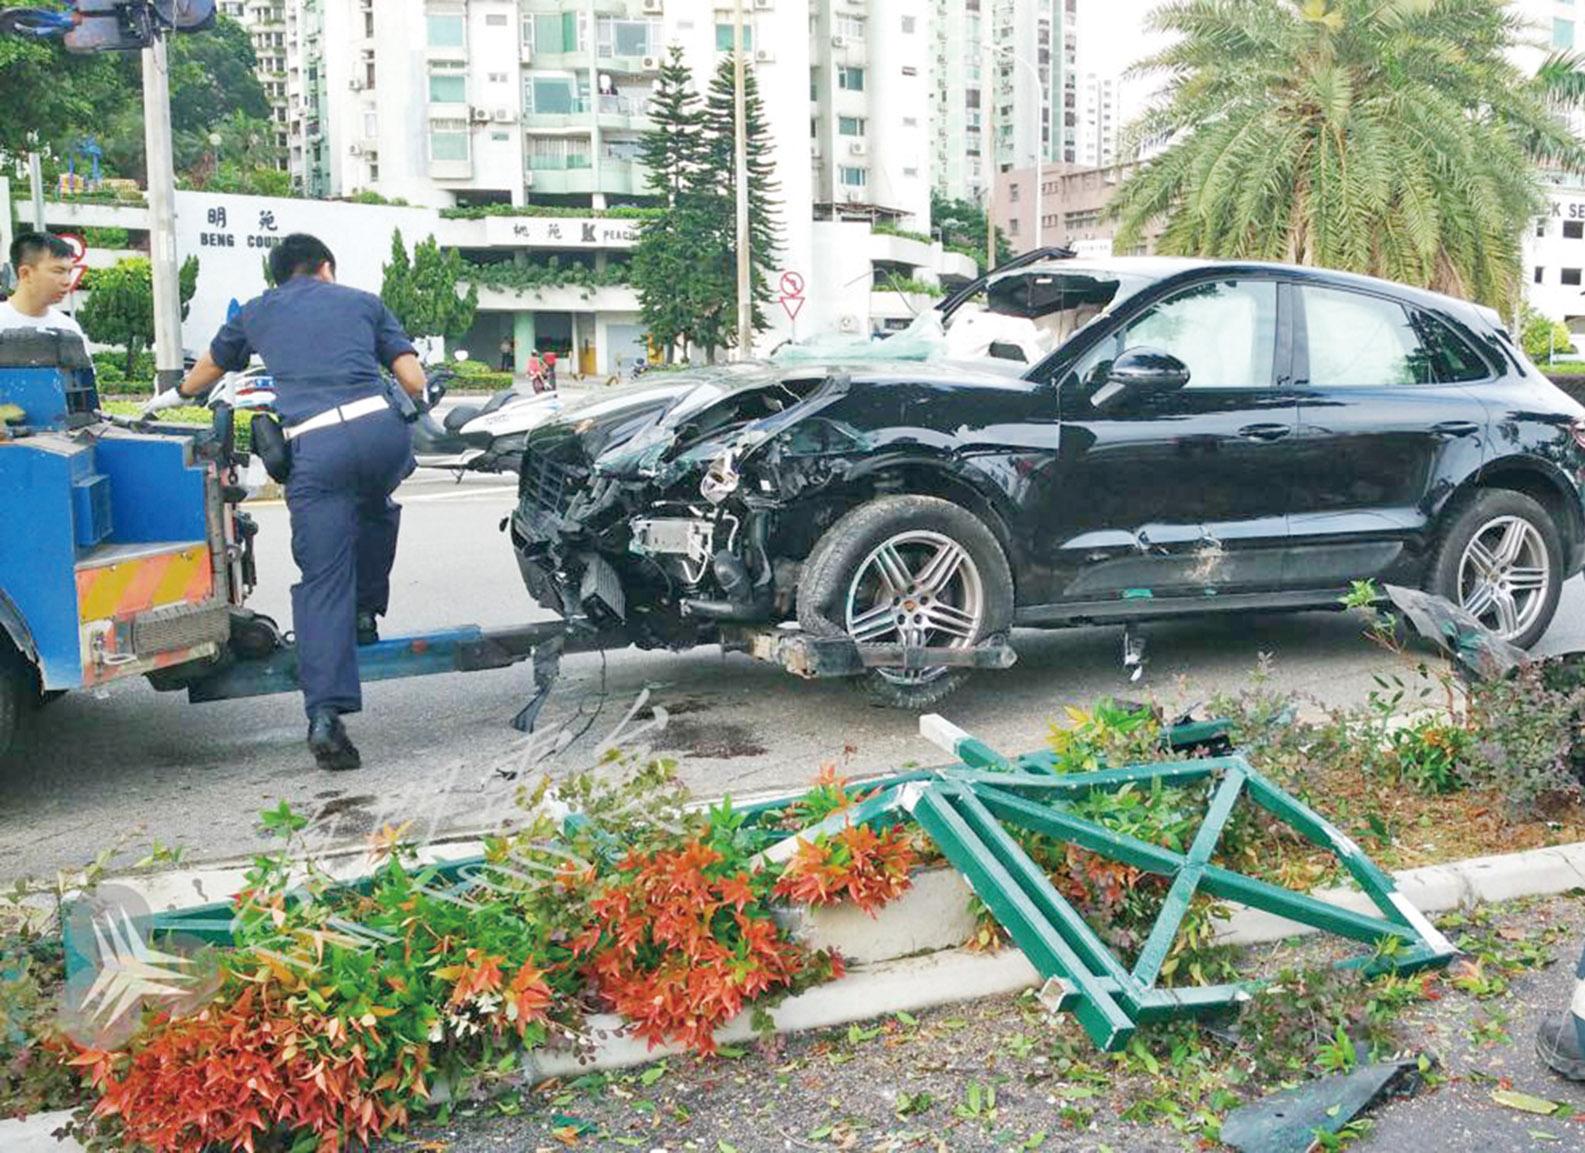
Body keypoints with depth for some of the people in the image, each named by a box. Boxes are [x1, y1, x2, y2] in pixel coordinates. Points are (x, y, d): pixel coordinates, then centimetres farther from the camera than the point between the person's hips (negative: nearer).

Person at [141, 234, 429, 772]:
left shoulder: (256, 313, 28)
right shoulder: (361, 301, 24)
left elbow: (208, 369, 47)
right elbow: (415, 381, 14)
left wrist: (175, 396, 68)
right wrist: (415, 405, 37)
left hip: (313, 445, 0)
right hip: (380, 427, 0)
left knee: (321, 582, -1)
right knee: (375, 507, 35)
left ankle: (324, 714, -11)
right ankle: (366, 611, 30)